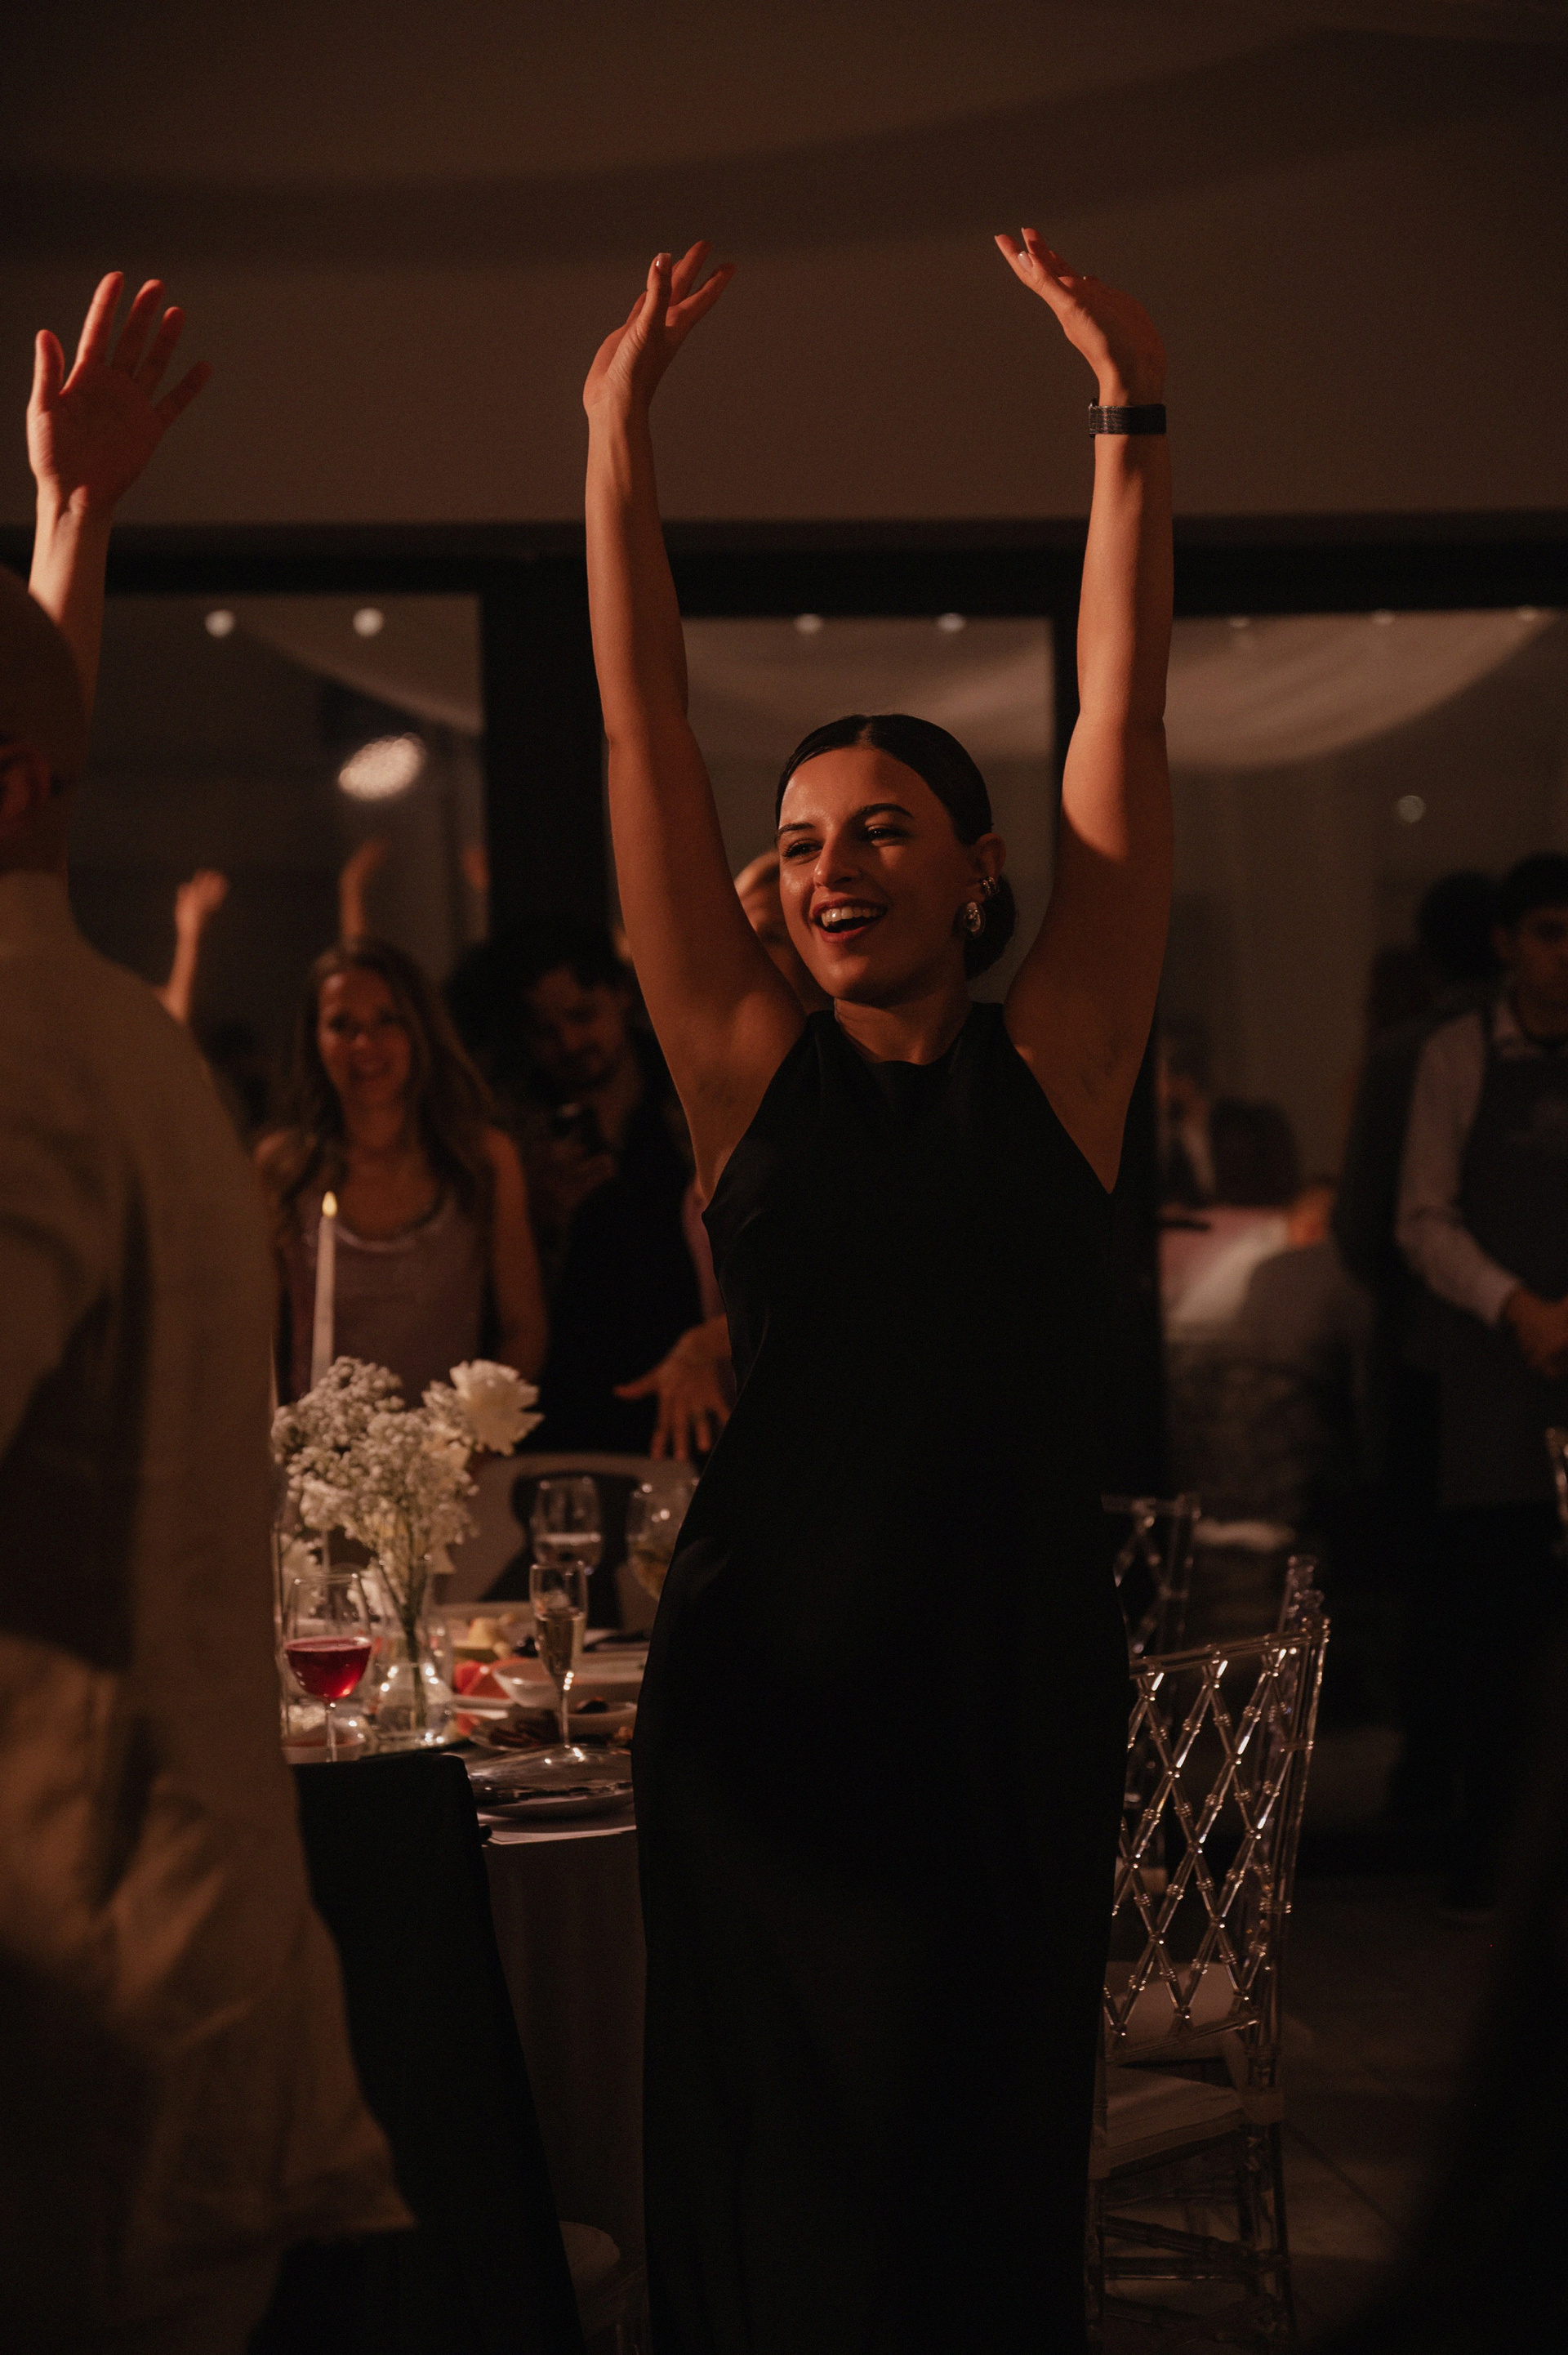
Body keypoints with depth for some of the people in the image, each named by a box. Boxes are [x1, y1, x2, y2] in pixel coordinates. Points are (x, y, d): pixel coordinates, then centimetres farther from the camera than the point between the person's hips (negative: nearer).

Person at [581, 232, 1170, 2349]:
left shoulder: (1052, 1062, 1)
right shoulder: (752, 1069, 2)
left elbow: (1123, 723, -1)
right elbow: (644, 730, 1)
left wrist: (1132, 415, -3)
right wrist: (617, 431, -2)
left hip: (1012, 1679, 0)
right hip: (767, 1673, 0)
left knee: (985, 2161, 10)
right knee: (769, 2156, 7)